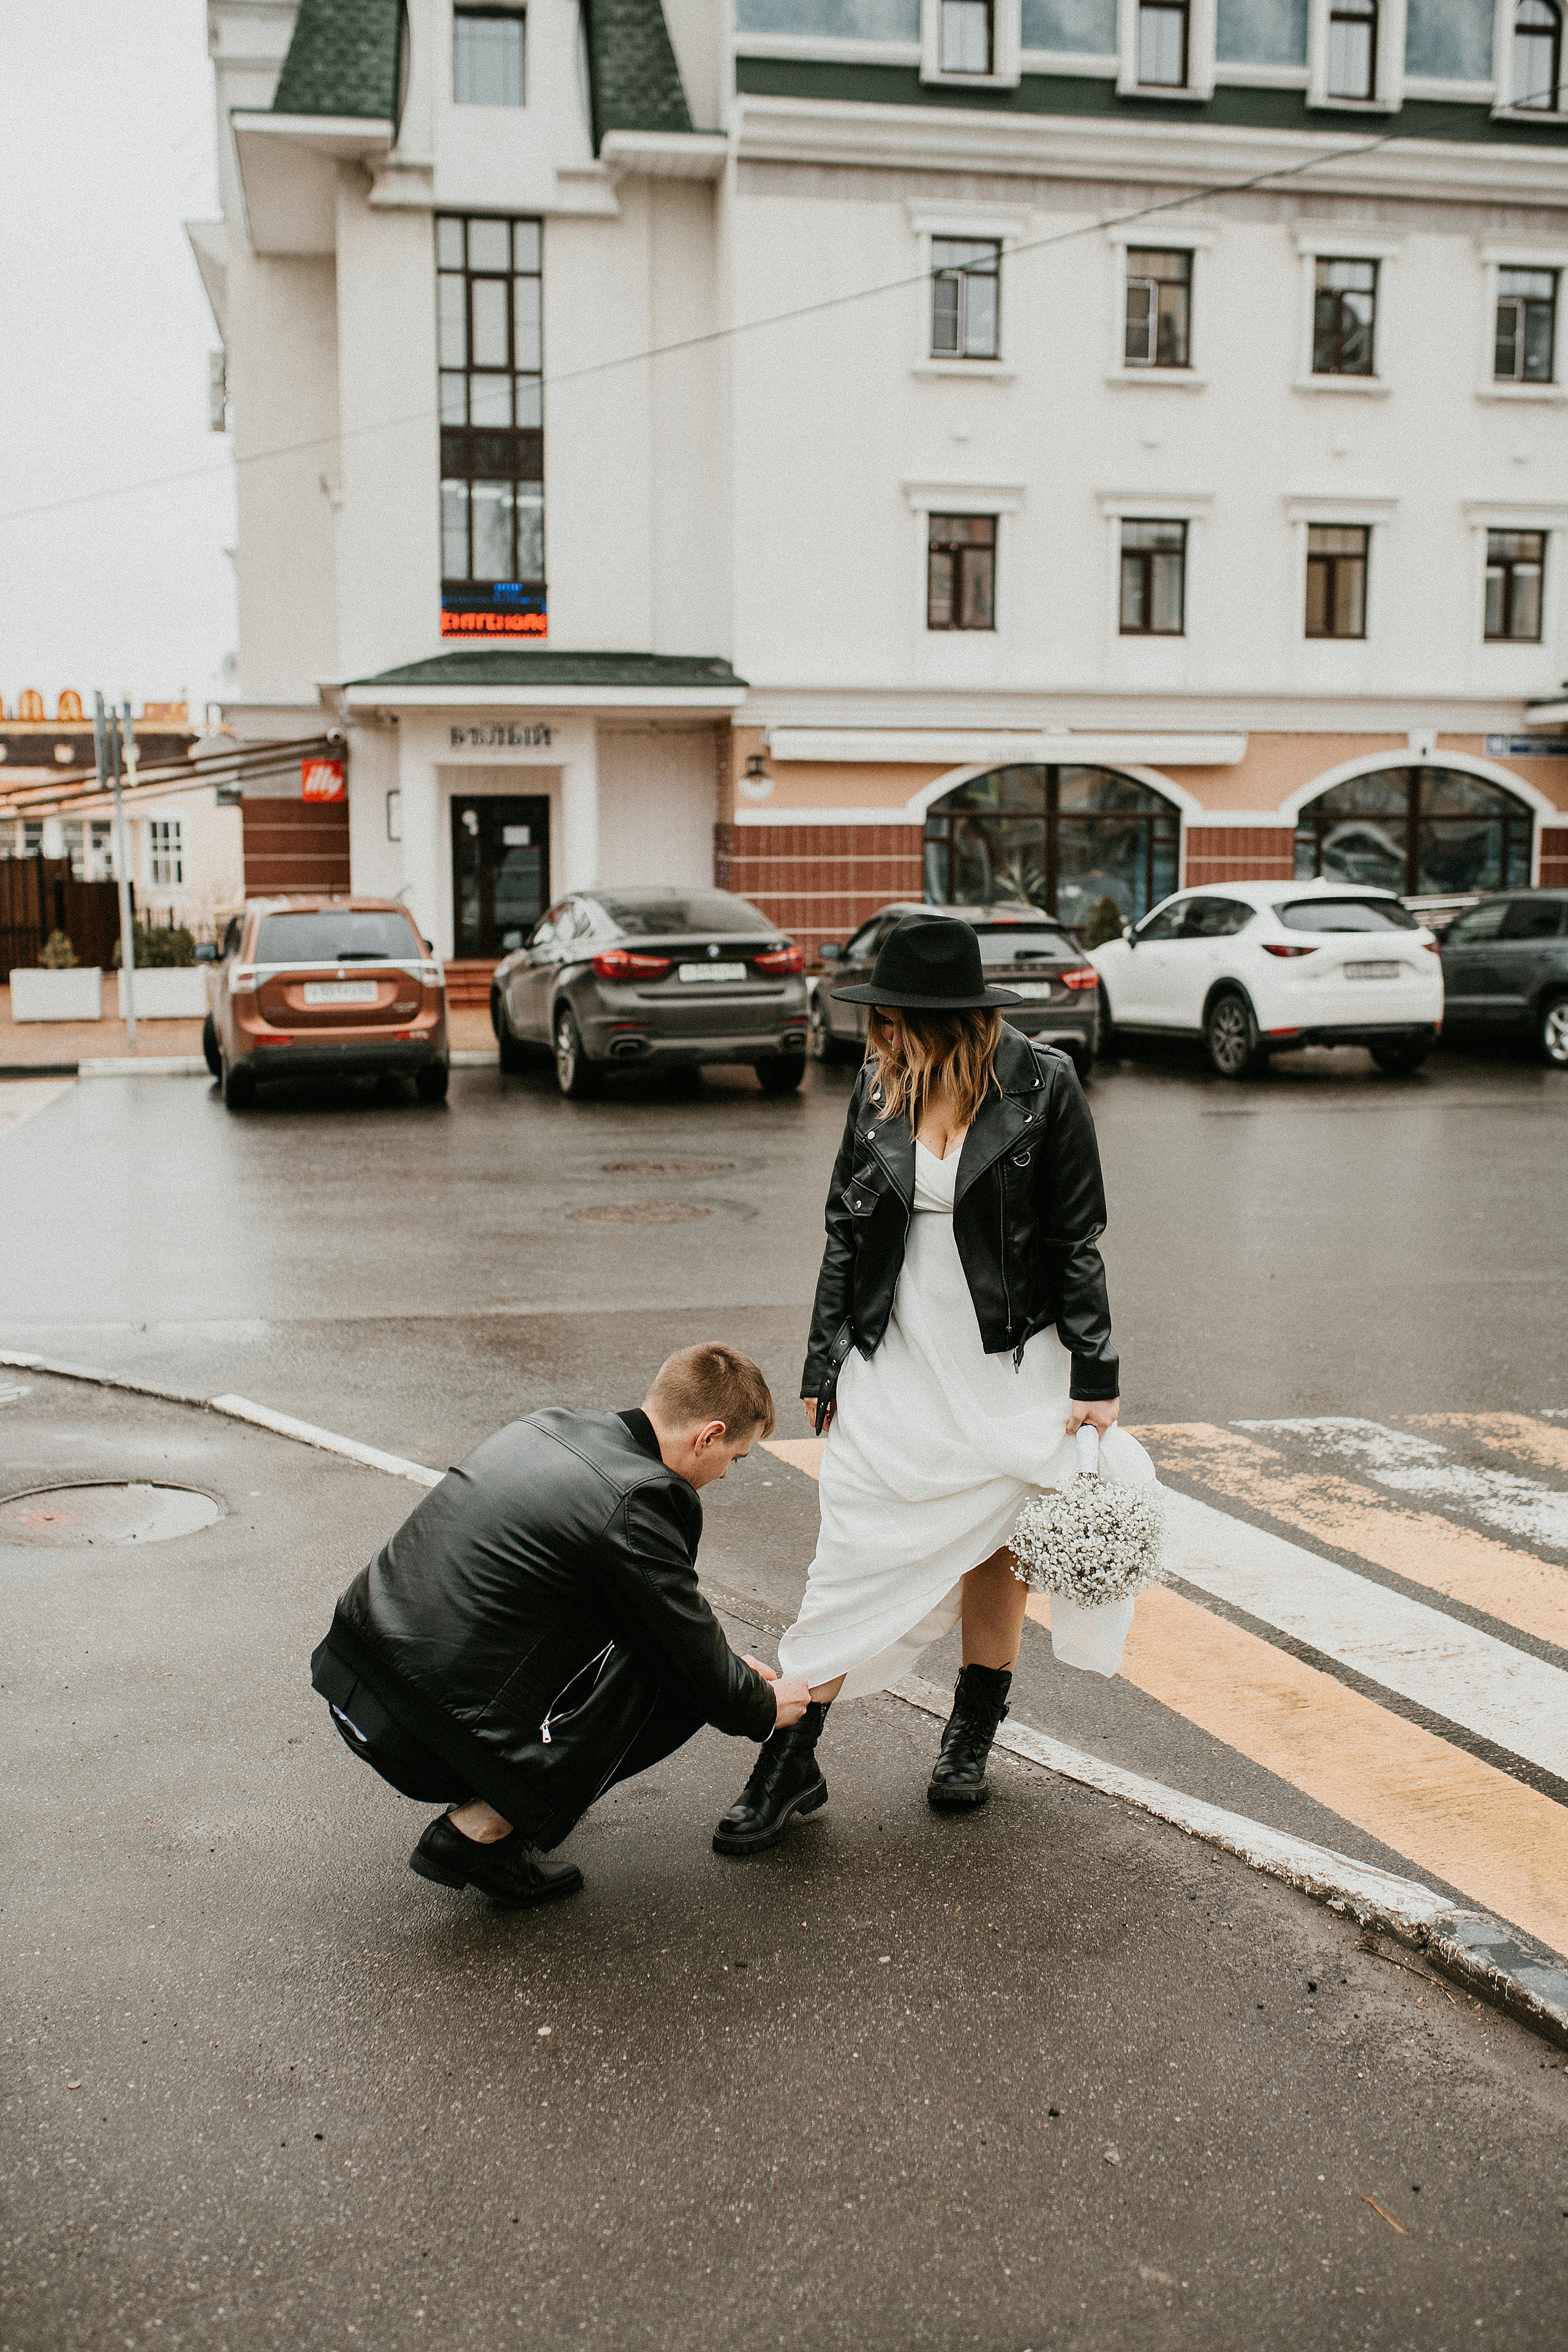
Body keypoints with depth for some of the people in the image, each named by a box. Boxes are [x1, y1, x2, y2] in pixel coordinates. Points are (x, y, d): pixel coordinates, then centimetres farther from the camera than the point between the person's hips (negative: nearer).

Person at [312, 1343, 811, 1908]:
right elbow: (699, 1669, -5)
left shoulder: (552, 1427, 10)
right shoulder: (635, 1505, -16)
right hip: (426, 1739, -9)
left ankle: (486, 1802, 20)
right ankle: (480, 1831, -1)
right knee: (684, 1684, -1)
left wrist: (728, 1665, 30)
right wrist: (766, 1709, 16)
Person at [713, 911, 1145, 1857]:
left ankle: (971, 1741, 30)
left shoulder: (1042, 1086, -9)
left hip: (1008, 1365, -2)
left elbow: (1077, 1239, -5)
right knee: (855, 1557, 0)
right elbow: (845, 1234, 8)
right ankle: (792, 1761, 7)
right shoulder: (880, 1087, 1)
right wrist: (824, 1369, 8)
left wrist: (1094, 1377, -6)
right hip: (894, 1362, 2)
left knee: (994, 1549, 10)